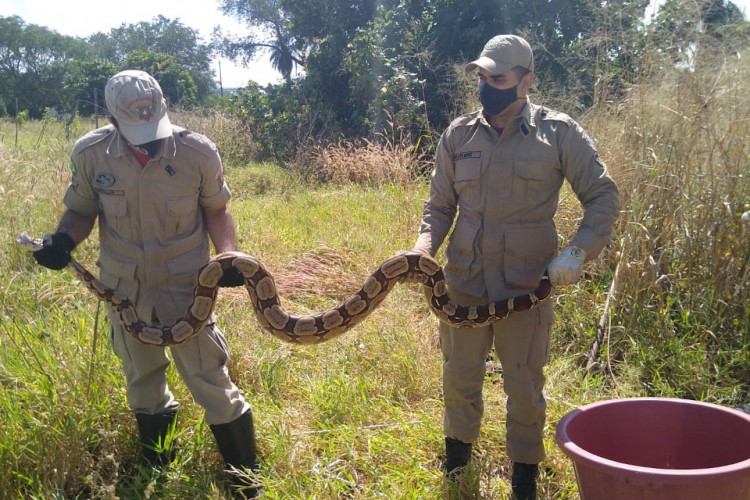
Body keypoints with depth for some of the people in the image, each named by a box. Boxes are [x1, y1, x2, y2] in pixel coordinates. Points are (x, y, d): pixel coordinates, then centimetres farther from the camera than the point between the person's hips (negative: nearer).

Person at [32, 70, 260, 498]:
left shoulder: (198, 152, -17)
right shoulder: (91, 153, -13)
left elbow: (217, 210, -1)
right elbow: (81, 210, 2)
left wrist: (229, 256, -18)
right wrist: (64, 240, -19)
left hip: (186, 287, -2)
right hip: (124, 290, 3)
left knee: (211, 385, 2)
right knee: (143, 384, 20)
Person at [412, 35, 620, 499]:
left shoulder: (558, 133, -6)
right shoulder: (459, 134, 2)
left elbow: (604, 196, -2)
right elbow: (440, 205, 9)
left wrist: (578, 251, -17)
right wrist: (423, 250, -10)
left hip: (527, 283, -3)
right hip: (464, 281, 3)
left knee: (525, 385, 10)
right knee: (460, 376, 18)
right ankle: (458, 450, 44)